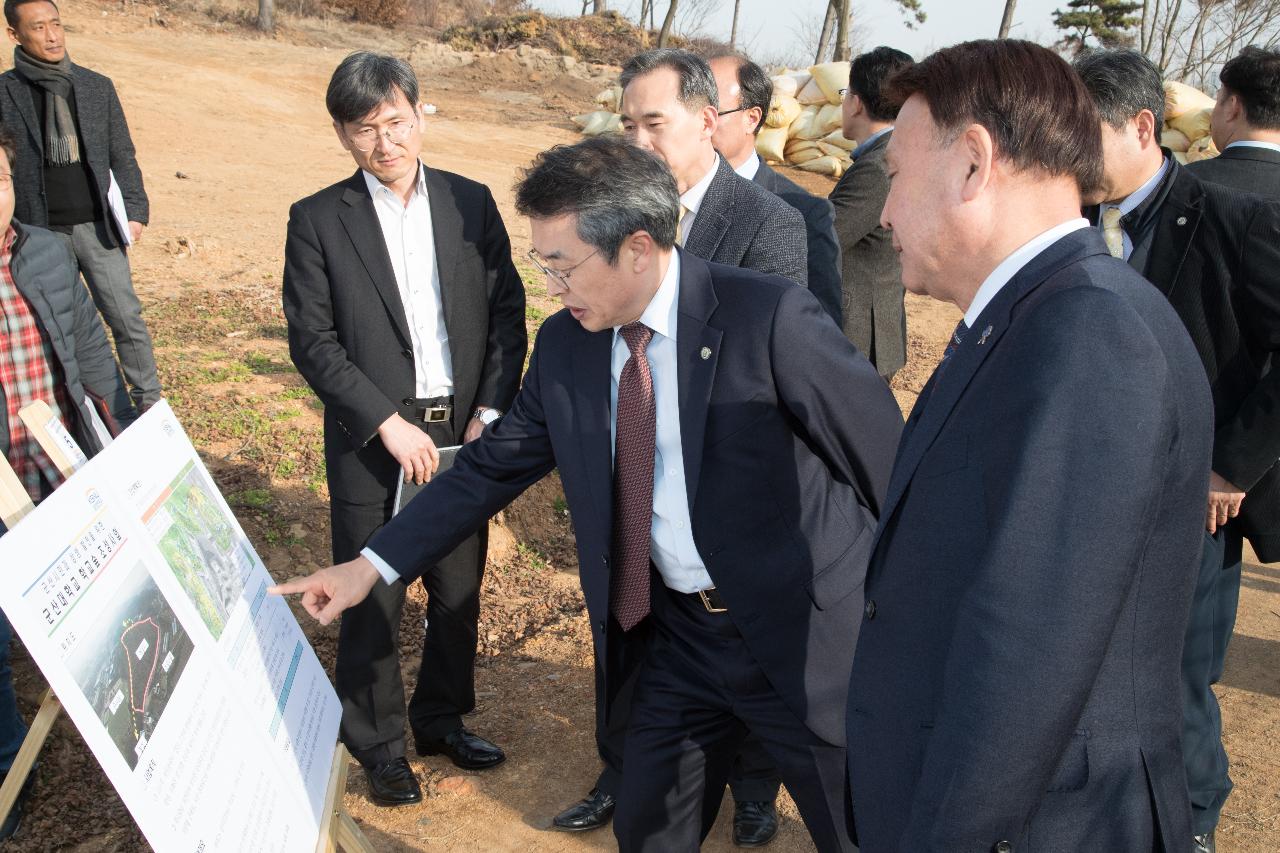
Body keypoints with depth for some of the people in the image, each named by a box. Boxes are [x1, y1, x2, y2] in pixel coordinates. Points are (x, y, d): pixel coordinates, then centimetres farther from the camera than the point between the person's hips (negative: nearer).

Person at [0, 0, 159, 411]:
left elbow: (122, 156, 10)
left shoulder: (97, 86, 7)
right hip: (41, 233, -1)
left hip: (97, 227, 1)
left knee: (127, 319, 0)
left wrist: (135, 211, 2)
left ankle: (149, 402, 10)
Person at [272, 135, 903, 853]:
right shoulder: (566, 345, -2)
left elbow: (887, 457, -13)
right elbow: (494, 464, 7)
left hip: (802, 634, -5)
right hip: (676, 637, 5)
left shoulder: (771, 318, -20)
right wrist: (373, 565, 3)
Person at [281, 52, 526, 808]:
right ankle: (380, 746, 28)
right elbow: (312, 341, -8)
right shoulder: (317, 221, -4)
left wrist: (490, 413, -7)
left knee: (460, 590, 15)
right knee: (372, 602, 8)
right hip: (371, 445, -2)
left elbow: (507, 311, 3)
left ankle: (442, 718, 37)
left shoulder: (472, 202, 3)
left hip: (463, 436, 3)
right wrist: (388, 423, -15)